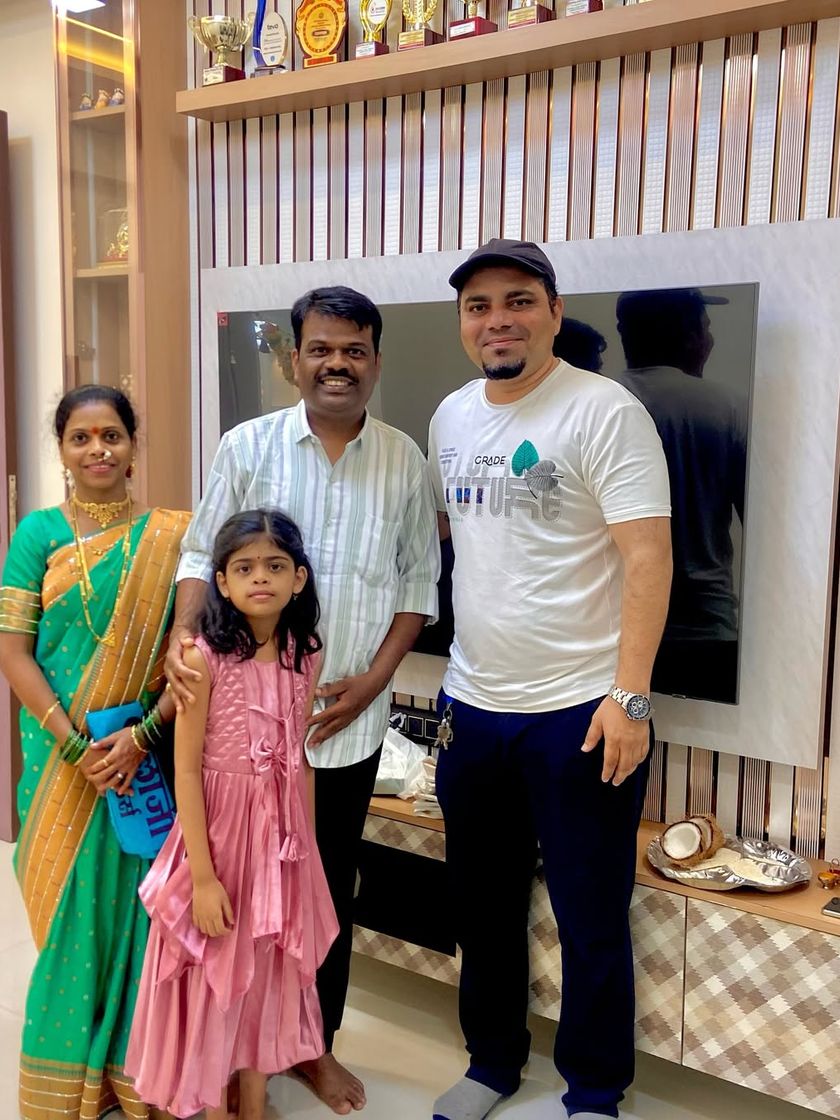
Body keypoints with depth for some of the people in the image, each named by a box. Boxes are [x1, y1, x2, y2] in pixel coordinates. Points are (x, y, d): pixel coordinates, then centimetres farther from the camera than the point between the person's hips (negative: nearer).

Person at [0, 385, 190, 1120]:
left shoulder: (170, 536, 0)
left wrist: (141, 737, -15)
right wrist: (76, 743, -13)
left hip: (146, 751, 0)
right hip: (63, 751, 0)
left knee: (137, 902, 7)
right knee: (70, 904, 9)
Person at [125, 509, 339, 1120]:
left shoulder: (305, 656, -1)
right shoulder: (204, 658, -15)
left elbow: (301, 759, 7)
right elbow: (187, 770, -14)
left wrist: (307, 850, 10)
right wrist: (203, 875, -15)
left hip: (284, 836, 4)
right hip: (220, 830, -4)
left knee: (268, 974, 17)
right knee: (213, 977, 11)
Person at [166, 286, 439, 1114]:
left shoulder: (403, 460, 2)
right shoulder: (248, 446, -2)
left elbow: (418, 581, 4)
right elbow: (203, 556, -1)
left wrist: (375, 676, -6)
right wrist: (182, 635, -19)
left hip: (350, 719, 2)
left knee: (332, 885, 15)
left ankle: (316, 1044, 35)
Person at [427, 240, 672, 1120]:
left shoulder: (606, 412, -12)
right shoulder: (451, 416, 8)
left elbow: (647, 560, -16)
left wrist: (629, 696, -21)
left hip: (579, 713, -6)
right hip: (472, 706, 6)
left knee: (590, 922, 9)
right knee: (483, 905, 20)